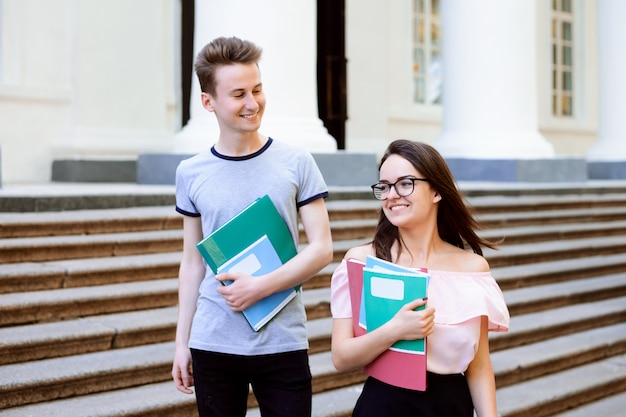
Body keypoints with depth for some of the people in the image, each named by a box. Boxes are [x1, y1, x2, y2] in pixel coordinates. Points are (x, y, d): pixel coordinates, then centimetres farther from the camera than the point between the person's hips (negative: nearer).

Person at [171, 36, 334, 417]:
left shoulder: (296, 162, -2)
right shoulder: (191, 173, 3)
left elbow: (322, 249, -3)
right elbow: (192, 261, 9)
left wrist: (261, 287, -15)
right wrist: (182, 341, 7)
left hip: (283, 343, -1)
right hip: (213, 343, 1)